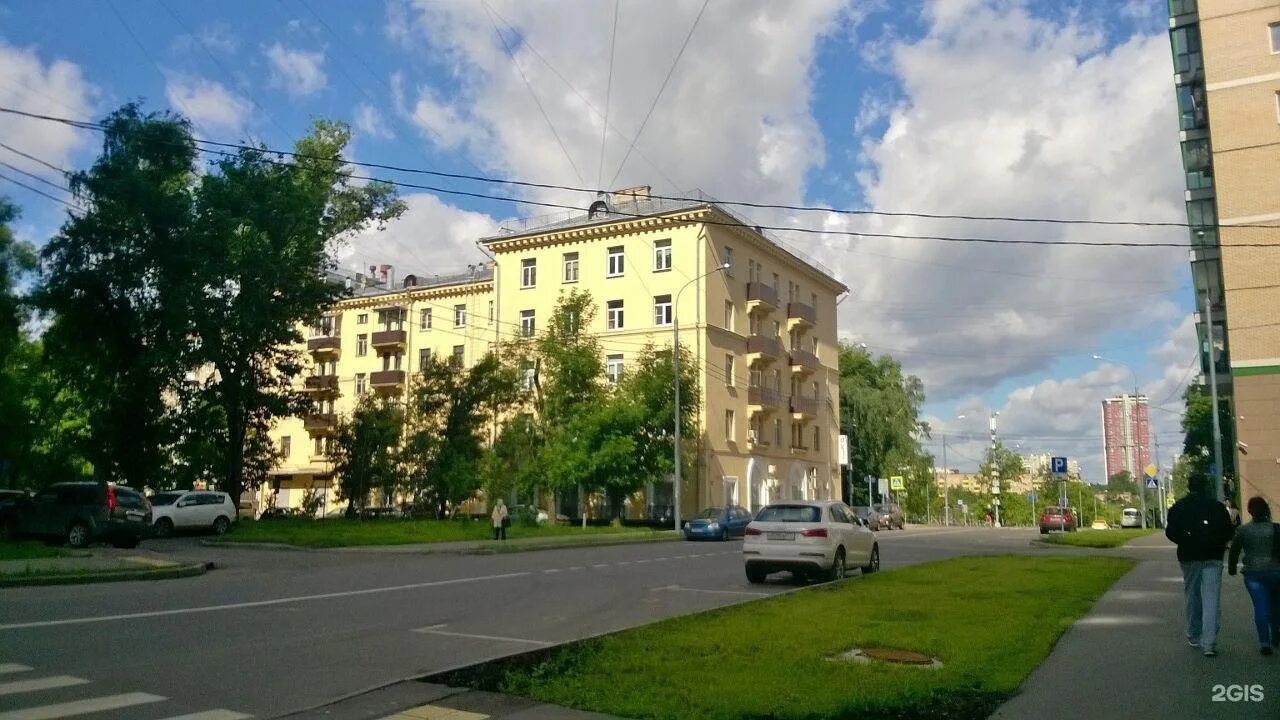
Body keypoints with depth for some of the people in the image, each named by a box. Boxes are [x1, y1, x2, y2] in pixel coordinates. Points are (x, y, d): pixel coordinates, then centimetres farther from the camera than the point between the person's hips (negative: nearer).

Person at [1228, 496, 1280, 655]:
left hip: (1253, 573, -1)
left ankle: (1265, 642, -14)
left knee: (1260, 607, -1)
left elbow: (1234, 551, 1)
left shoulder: (1243, 530, -4)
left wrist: (1231, 568, 15)